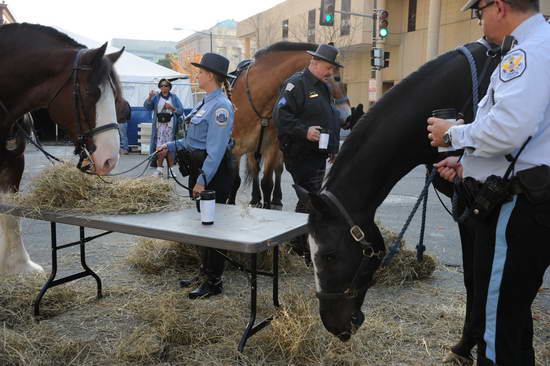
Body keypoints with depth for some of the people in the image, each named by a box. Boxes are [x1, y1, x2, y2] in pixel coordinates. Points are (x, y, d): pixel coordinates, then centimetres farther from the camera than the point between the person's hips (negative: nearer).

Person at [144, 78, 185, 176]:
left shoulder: (174, 97, 8)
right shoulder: (156, 97, 10)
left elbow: (181, 111, 3)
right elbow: (147, 106, -3)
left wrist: (172, 108, -13)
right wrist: (150, 97, -20)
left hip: (170, 125, -1)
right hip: (159, 125, 1)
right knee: (159, 146, 0)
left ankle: (171, 168, 7)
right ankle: (159, 168, 8)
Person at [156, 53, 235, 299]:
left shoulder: (220, 106, -18)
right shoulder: (207, 103, 14)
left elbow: (216, 149, -22)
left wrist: (203, 179, -23)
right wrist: (171, 147, 16)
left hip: (214, 172, -10)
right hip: (201, 168, 10)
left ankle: (214, 282, 11)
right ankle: (205, 272, 32)